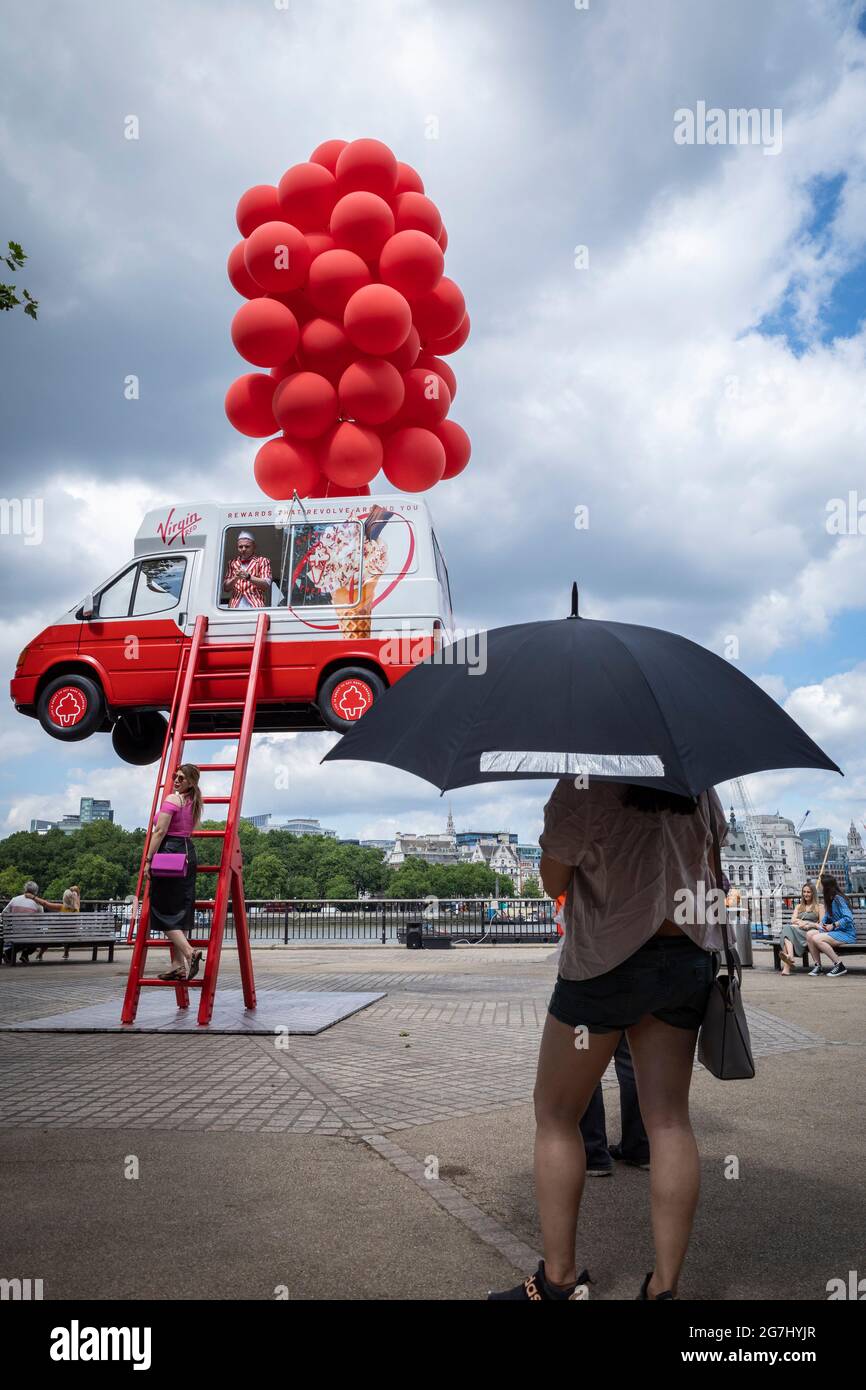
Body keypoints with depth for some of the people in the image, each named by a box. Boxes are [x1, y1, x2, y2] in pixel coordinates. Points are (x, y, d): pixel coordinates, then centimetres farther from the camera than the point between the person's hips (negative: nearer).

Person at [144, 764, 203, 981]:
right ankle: (178, 964, 9)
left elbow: (160, 831, -14)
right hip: (189, 853, 8)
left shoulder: (171, 799, -10)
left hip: (170, 852, -8)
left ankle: (189, 952, -17)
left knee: (164, 909, -3)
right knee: (180, 910, 9)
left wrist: (148, 860, -11)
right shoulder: (194, 802, 14)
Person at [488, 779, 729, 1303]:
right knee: (670, 1119, 8)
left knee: (556, 1116, 9)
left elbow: (553, 883, -5)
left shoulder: (584, 787, -16)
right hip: (689, 960, 6)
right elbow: (713, 874, 9)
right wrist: (714, 946, 20)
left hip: (608, 963, -5)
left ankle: (559, 1279, 15)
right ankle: (665, 1285, 14)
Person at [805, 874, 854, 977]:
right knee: (809, 934, -9)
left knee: (817, 939, -27)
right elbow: (826, 917, 20)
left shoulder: (838, 899, -14)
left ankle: (839, 966, -19)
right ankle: (818, 965, -10)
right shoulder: (829, 899, 15)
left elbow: (849, 918, -23)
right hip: (835, 931, 9)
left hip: (846, 934, -9)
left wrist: (833, 925, -19)